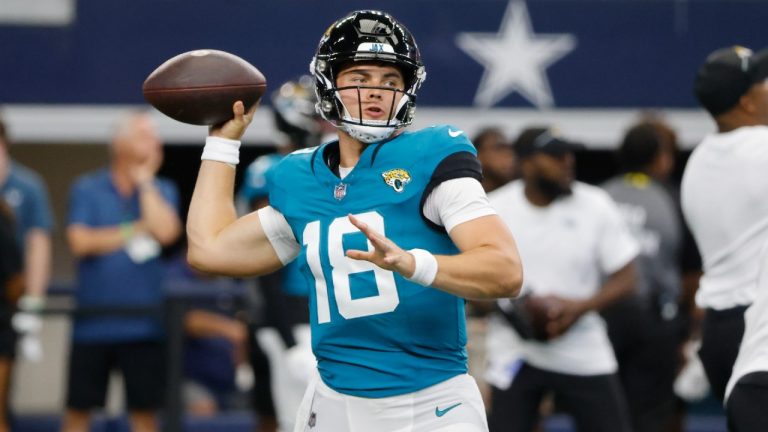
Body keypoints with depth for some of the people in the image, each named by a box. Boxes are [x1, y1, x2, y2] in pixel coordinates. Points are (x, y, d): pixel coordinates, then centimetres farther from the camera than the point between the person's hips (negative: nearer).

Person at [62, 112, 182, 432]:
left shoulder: (161, 191, 8)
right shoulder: (87, 189, 3)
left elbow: (166, 232, -12)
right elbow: (80, 241, -9)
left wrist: (145, 180, -6)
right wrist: (135, 230, -6)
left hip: (142, 324, 1)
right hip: (92, 322, -1)